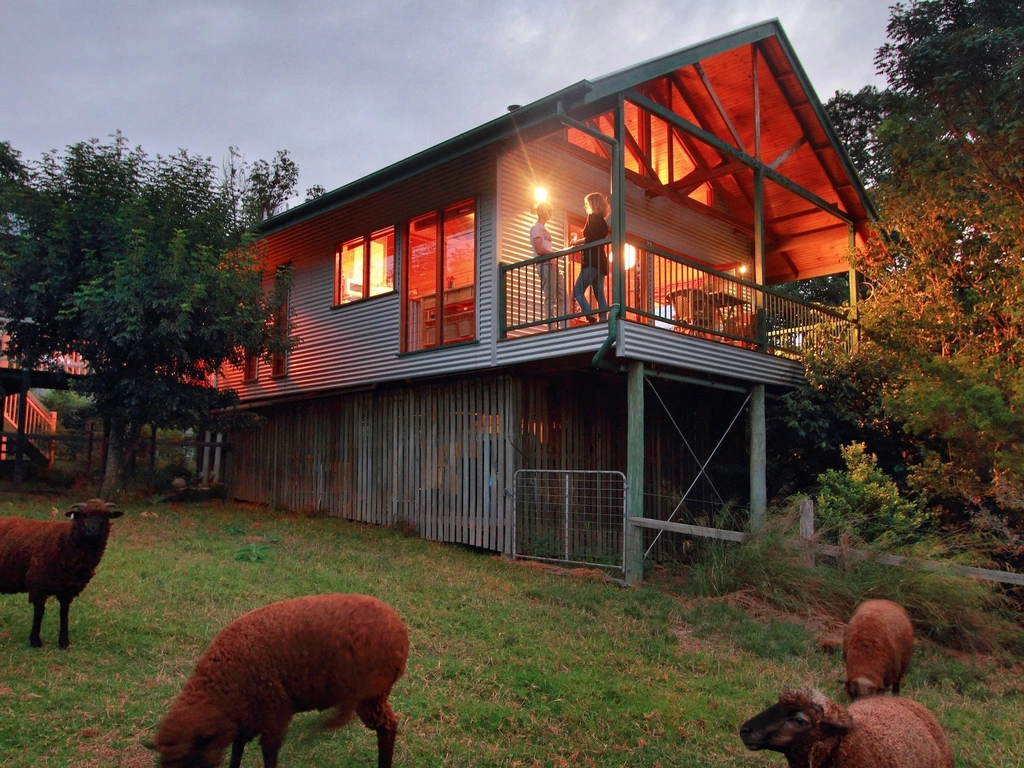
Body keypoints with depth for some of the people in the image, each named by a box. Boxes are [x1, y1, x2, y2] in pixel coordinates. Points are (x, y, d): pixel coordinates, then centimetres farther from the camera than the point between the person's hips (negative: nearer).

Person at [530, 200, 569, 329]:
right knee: (551, 298, -12)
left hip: (552, 265, 9)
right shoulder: (536, 228, -2)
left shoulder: (545, 229, 26)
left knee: (563, 297, 3)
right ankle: (552, 328, -12)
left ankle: (564, 327, 3)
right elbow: (539, 250, -13)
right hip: (545, 265, -9)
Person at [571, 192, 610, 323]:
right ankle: (603, 320, -6)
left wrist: (577, 241, -3)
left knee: (578, 291, -10)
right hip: (600, 261, 9)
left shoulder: (592, 217, -4)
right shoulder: (602, 221, 21)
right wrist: (579, 241, 20)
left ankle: (591, 318, -23)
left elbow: (591, 238, -17)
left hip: (592, 261, -9)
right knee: (600, 295, 3)